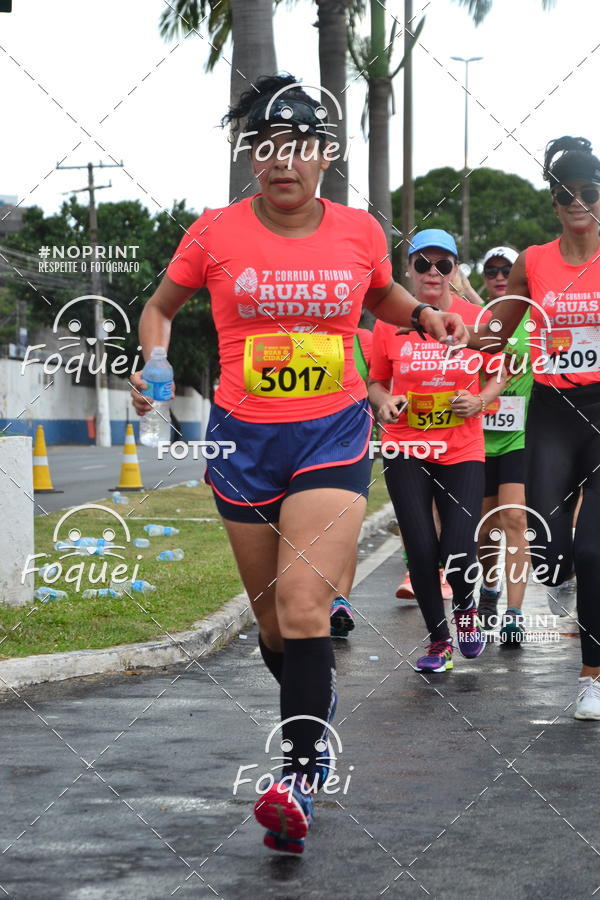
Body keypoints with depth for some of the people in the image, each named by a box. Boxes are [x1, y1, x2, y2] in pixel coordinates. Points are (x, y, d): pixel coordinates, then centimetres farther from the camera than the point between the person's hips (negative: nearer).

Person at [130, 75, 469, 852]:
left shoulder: (359, 231, 1)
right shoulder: (216, 233, -2)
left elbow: (379, 295, 22)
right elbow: (162, 305, 12)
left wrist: (423, 315, 2)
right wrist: (152, 360, -7)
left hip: (333, 437, -1)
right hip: (244, 439, 2)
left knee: (304, 604, -18)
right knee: (271, 614, 12)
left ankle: (299, 776, -15)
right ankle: (315, 710, 40)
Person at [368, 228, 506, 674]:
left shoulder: (477, 319, -2)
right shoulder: (389, 322, -2)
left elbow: (497, 378, 10)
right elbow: (377, 383, 10)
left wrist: (478, 402, -9)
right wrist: (385, 402, -11)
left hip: (462, 451, 0)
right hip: (406, 449, 1)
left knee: (458, 550, -11)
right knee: (422, 549, -4)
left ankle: (466, 605, 25)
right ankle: (439, 639, 18)